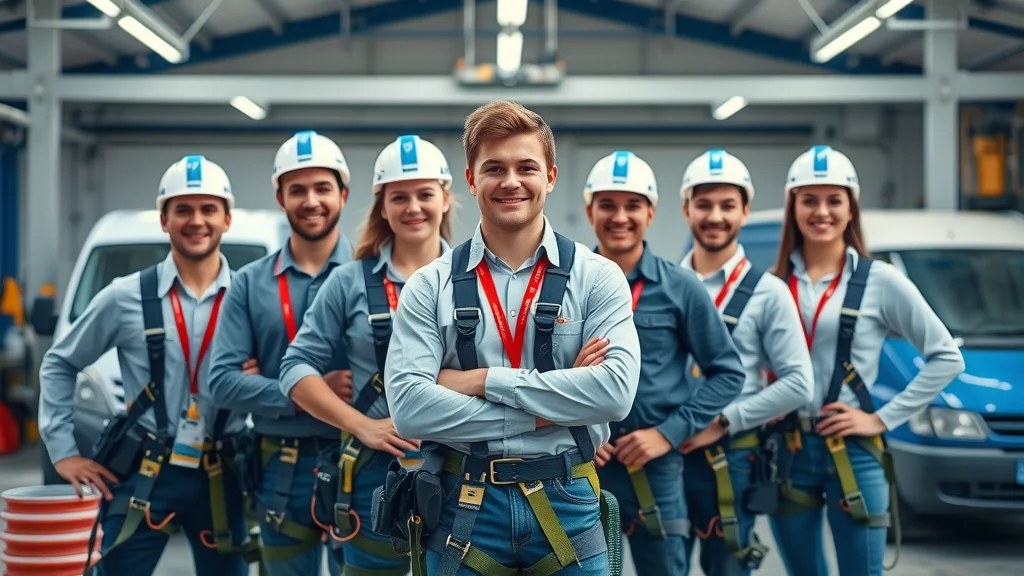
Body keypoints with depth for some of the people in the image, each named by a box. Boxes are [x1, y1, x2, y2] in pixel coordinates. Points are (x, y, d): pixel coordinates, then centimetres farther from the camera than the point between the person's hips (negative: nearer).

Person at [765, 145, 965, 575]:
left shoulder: (879, 280, -2)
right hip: (785, 452, 3)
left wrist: (884, 419, -5)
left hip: (852, 454, -3)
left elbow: (946, 358, -2)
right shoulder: (774, 283, 6)